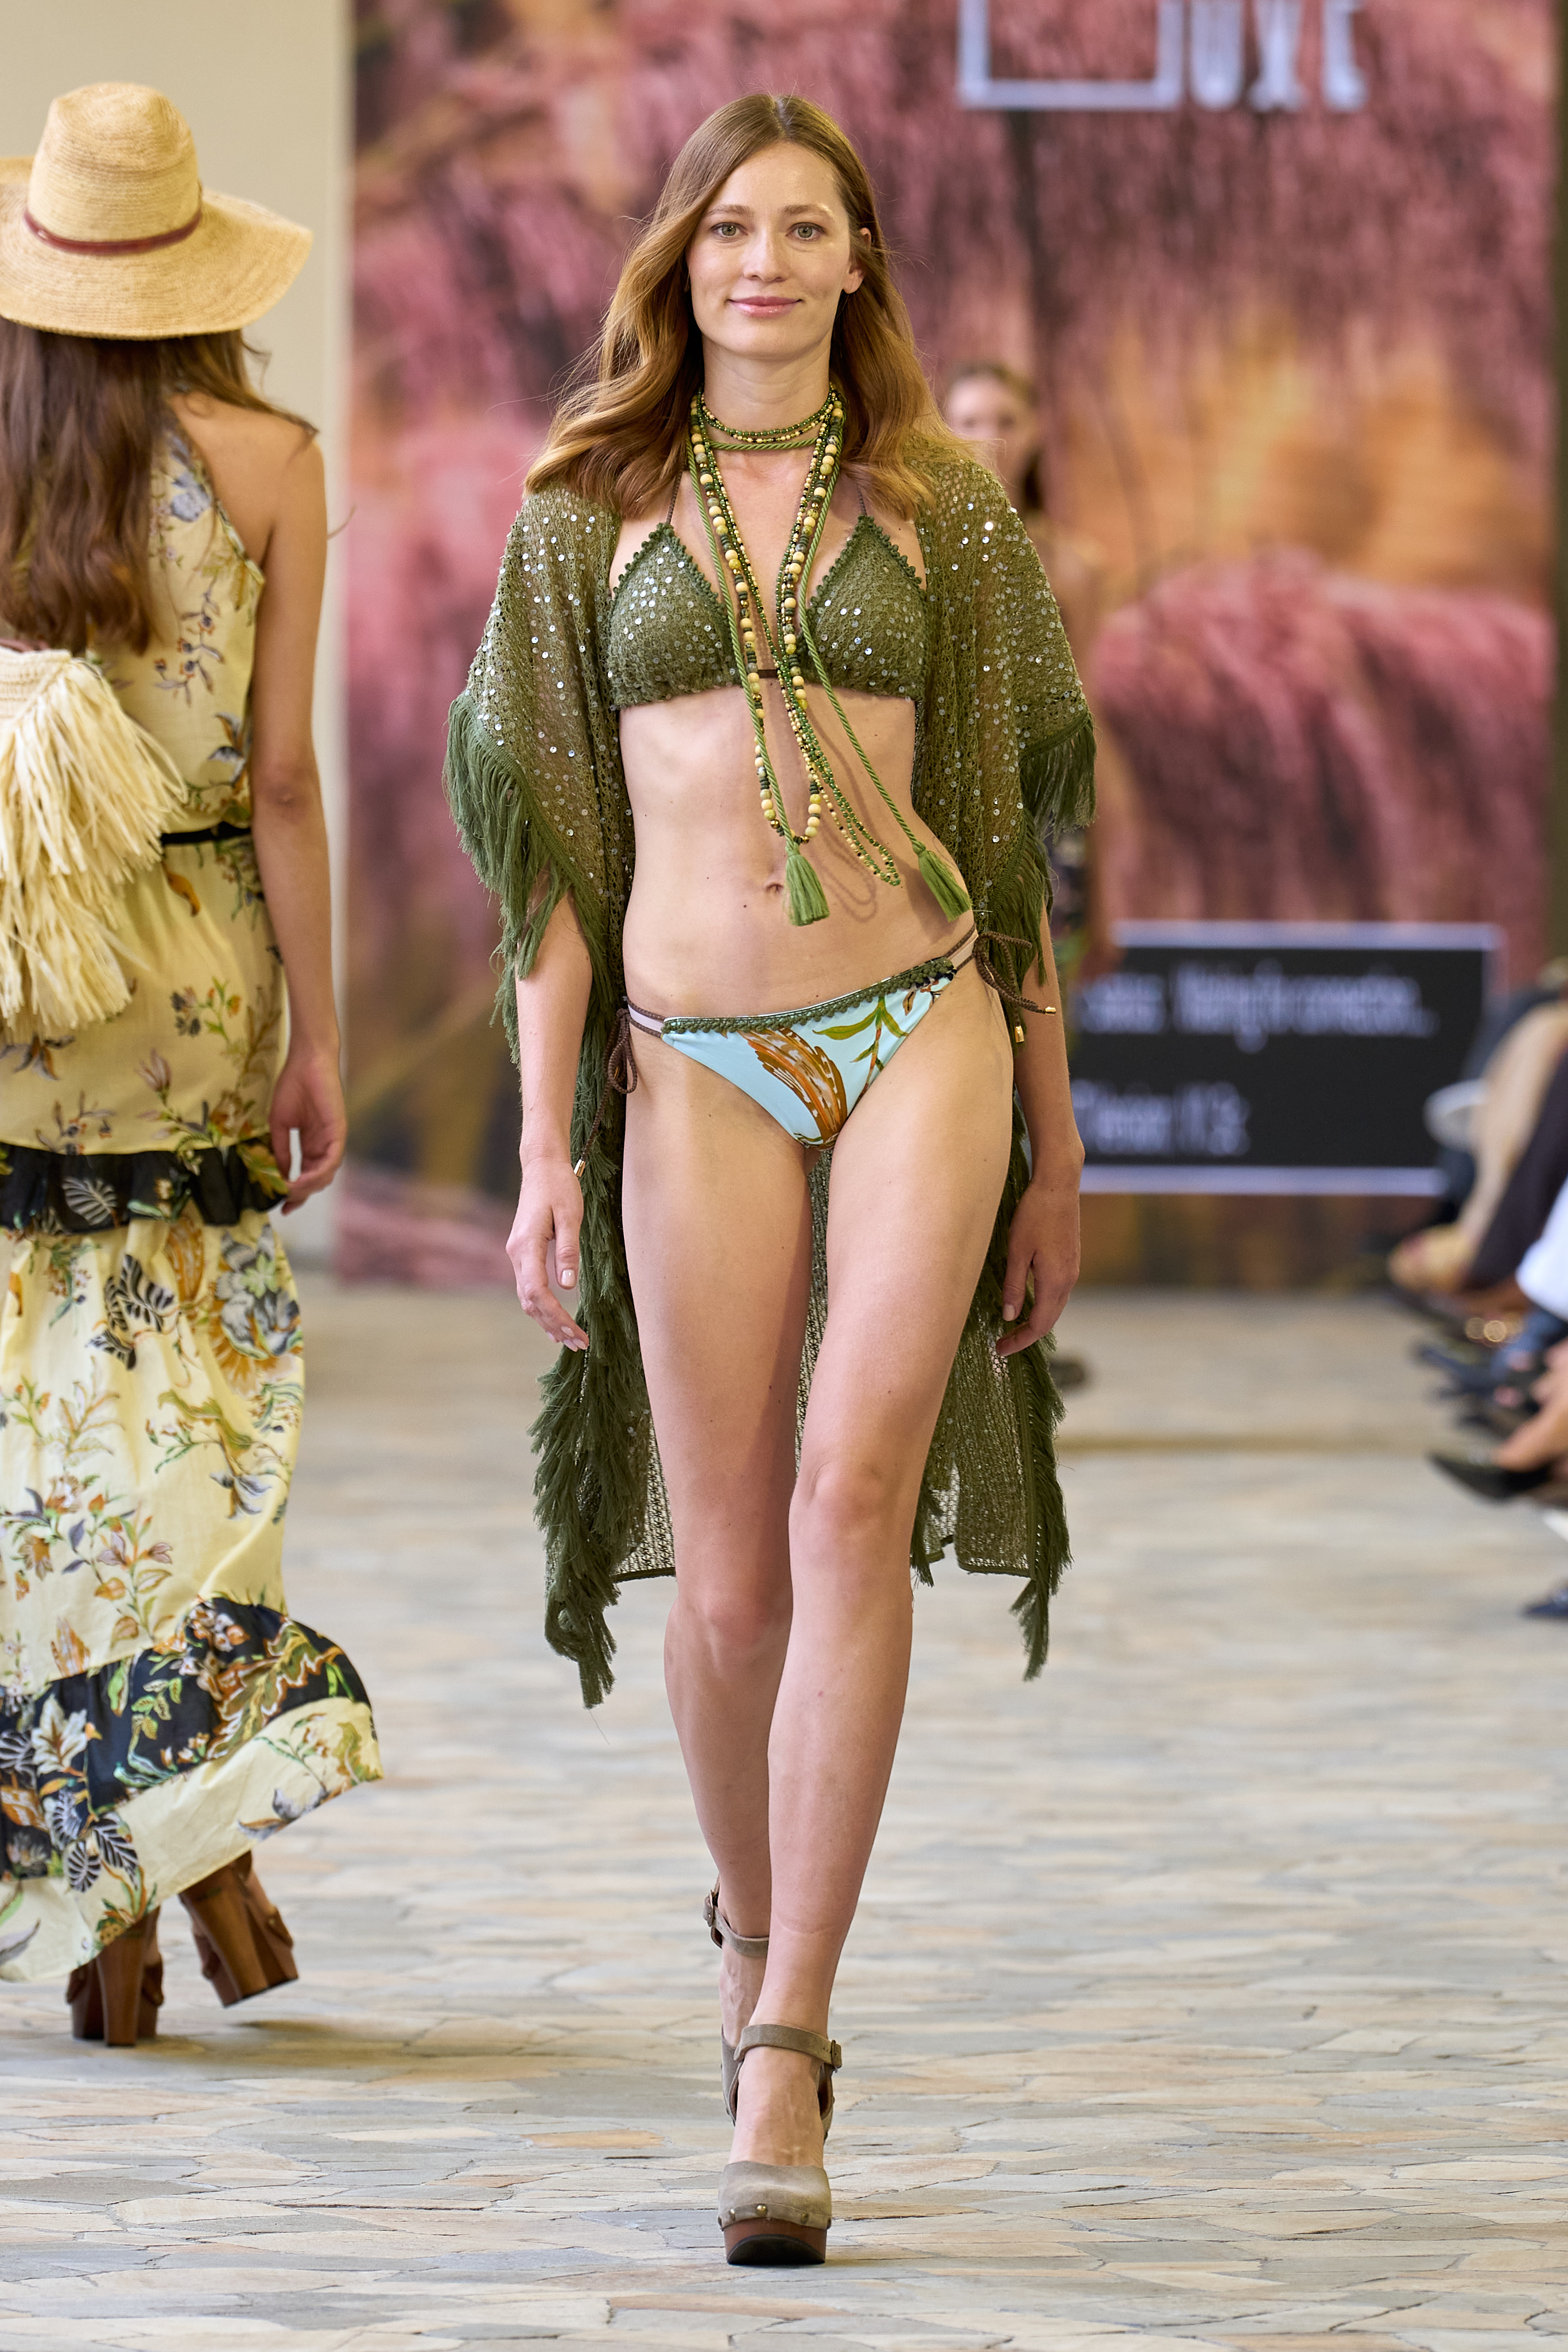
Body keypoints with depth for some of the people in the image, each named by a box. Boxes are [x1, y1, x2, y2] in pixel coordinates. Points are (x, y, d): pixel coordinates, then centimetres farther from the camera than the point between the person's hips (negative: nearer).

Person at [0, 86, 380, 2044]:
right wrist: (316, 1033, 1)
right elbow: (283, 778, -4)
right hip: (193, 963, 0)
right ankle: (210, 1823, -7)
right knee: (194, 1398, 9)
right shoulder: (265, 463, -3)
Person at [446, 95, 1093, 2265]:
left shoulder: (942, 512, 9)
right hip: (695, 1060, 1)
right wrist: (547, 1148, 2)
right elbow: (550, 844, 8)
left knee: (854, 1493, -20)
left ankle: (784, 2048, -19)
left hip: (921, 1027, -1)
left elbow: (1020, 831, 12)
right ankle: (761, 1942, 31)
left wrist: (1055, 1145, 10)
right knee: (732, 1584, 1)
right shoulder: (591, 515, 9)